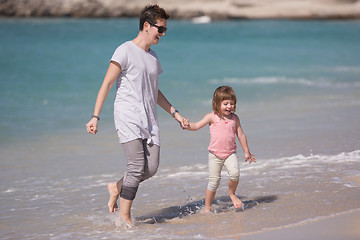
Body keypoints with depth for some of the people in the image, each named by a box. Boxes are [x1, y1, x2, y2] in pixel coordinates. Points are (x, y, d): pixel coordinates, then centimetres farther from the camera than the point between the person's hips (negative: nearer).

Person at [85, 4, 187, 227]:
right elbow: (106, 84, -9)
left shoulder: (153, 57, 18)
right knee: (137, 167, -12)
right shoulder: (125, 52, -6)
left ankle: (117, 187, 22)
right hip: (128, 118, -7)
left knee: (151, 168, -2)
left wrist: (174, 112, 27)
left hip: (149, 120, 7)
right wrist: (95, 117, -16)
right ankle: (124, 215, 1)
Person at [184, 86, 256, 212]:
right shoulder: (212, 117, -3)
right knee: (213, 181, 0)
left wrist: (247, 152, 15)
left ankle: (232, 193, 5)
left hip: (230, 153, 2)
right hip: (215, 154, -1)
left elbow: (241, 135, 12)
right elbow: (197, 126, -5)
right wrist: (188, 125, -27)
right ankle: (207, 208, 14)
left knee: (235, 173, -24)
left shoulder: (234, 118, 4)